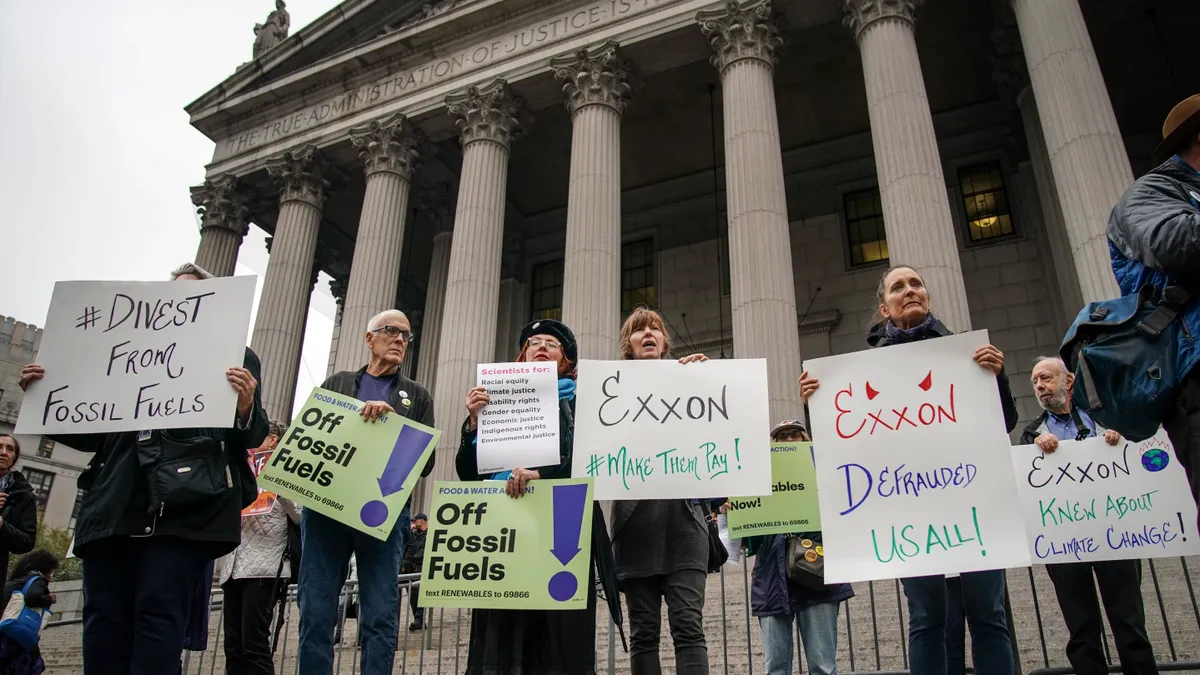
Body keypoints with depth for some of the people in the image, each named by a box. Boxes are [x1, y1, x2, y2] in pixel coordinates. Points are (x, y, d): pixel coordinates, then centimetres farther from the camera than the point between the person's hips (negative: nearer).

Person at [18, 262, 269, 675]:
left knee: (158, 610, -12)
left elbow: (253, 436, 4)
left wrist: (246, 410, -19)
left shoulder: (236, 358, 12)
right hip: (114, 506, 5)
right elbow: (98, 433, 22)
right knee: (104, 618, 0)